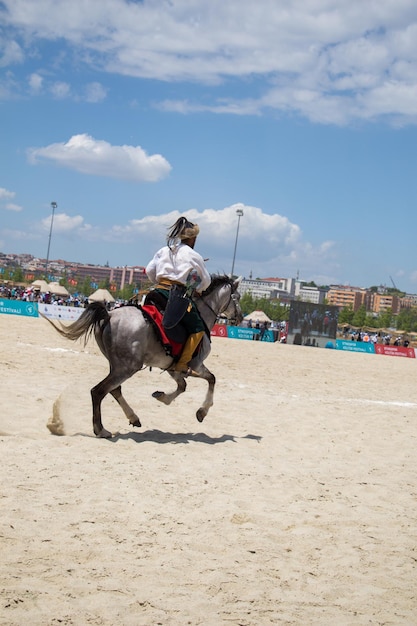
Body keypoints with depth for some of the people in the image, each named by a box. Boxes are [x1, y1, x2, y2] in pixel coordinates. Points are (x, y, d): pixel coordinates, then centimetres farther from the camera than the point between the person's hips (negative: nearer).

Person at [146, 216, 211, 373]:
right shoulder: (193, 255, 1)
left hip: (159, 291, 6)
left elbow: (149, 270, 14)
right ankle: (182, 363, -5)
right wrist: (197, 290, 28)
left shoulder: (163, 251, 14)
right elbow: (206, 280, 9)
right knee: (198, 329, 2)